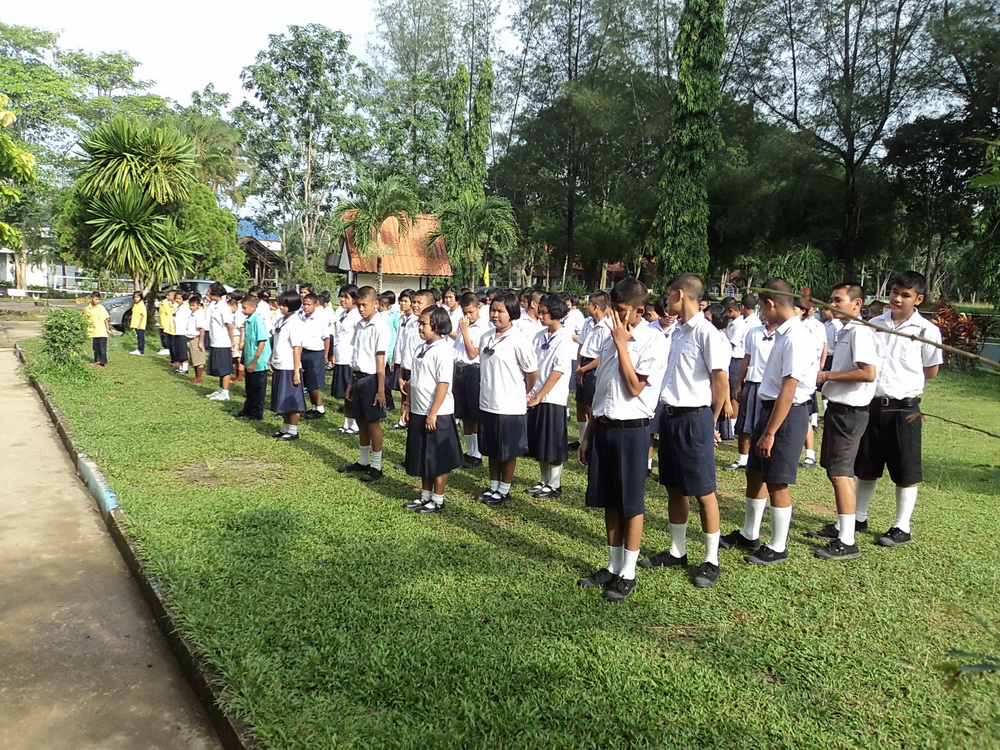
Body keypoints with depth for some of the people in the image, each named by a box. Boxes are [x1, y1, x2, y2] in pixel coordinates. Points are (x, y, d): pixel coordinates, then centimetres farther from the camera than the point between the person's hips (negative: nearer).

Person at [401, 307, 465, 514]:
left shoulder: (443, 350, -16)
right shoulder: (422, 349, 10)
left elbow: (444, 384, -20)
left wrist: (432, 414, -20)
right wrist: (408, 404, 13)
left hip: (437, 415, -9)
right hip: (419, 412, 9)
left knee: (438, 459, 4)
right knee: (421, 457, 17)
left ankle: (438, 500, 17)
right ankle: (425, 496, 30)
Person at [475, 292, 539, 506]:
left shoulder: (518, 341, -15)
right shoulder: (486, 338, 5)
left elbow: (532, 372, -7)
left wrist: (523, 395, 5)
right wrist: (486, 391, 14)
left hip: (510, 406, -6)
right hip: (487, 404, 6)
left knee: (508, 452, 8)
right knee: (491, 450, 17)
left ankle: (504, 490, 23)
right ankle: (493, 487, 31)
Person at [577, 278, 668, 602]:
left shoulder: (653, 342, -10)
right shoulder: (610, 339, 10)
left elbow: (634, 387, -18)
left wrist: (622, 343, -15)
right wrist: (588, 435, 14)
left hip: (631, 430, -7)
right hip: (603, 427, 7)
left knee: (631, 504, 4)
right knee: (609, 501, 14)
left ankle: (628, 574, 18)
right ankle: (613, 566, 28)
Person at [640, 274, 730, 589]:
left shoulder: (706, 332, -14)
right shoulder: (678, 331, 11)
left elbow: (721, 381, -12)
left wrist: (710, 423, -1)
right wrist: (668, 413, 12)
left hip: (694, 418, -8)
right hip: (670, 415, 8)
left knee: (703, 491, 2)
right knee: (674, 488, 16)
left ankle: (711, 560, 15)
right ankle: (677, 551, 29)